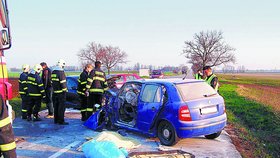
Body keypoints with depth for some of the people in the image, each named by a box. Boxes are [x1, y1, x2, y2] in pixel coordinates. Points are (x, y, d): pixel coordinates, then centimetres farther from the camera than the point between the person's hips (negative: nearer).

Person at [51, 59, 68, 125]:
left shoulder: (53, 71, 13)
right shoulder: (61, 72, -14)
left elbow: (52, 81, 18)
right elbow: (63, 82, -18)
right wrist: (65, 89, -12)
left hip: (55, 92, 8)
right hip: (61, 92, -8)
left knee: (56, 106, 15)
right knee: (61, 107, -4)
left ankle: (56, 120, 21)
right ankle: (61, 121, -2)